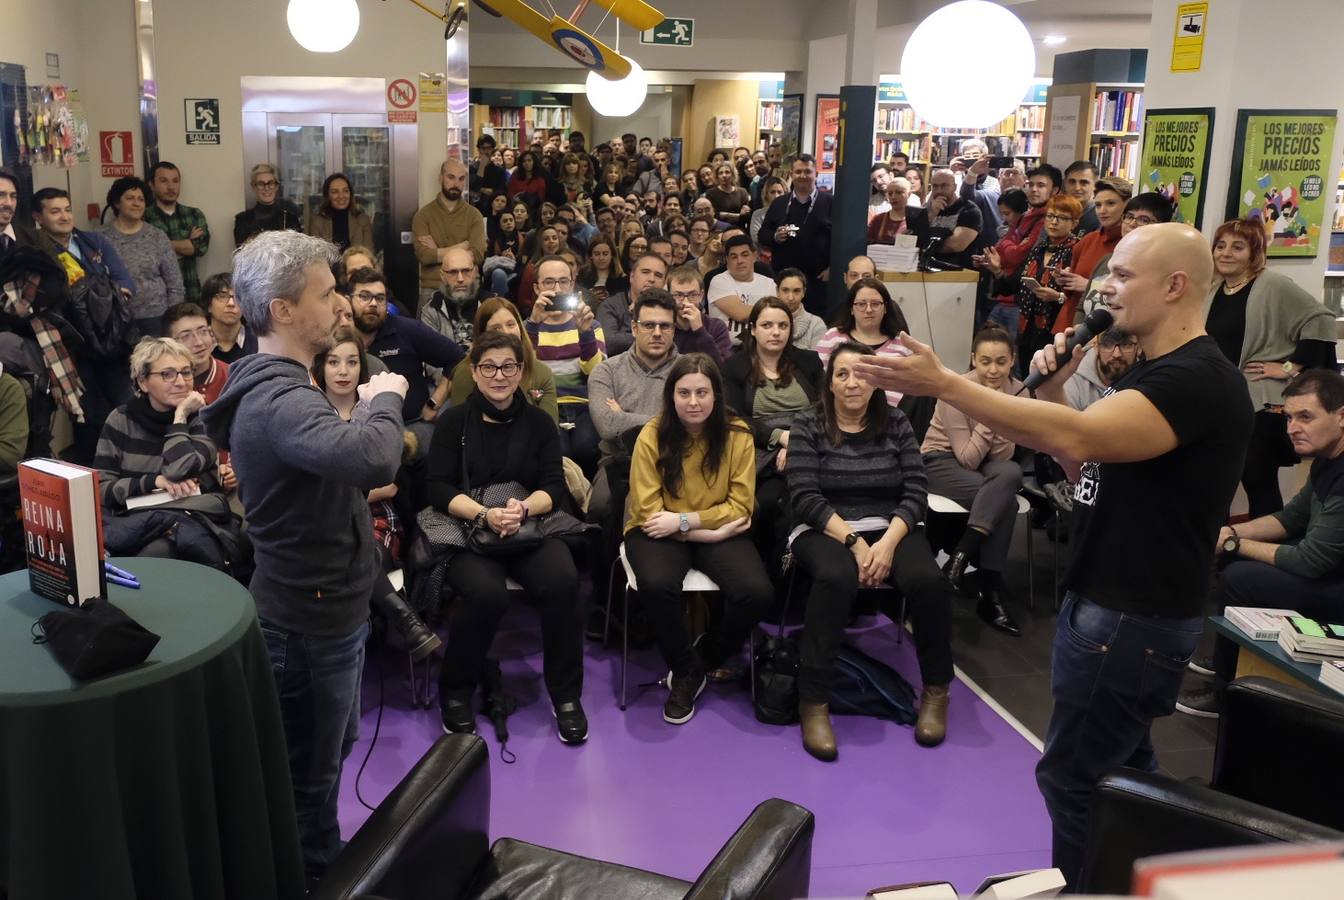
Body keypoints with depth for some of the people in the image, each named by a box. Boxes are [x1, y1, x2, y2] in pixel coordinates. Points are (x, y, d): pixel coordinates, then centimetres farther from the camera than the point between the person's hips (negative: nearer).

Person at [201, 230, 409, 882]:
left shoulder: (272, 385, 7)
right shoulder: (279, 398, -29)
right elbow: (375, 461, -45)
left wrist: (360, 493, 1)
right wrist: (386, 399, -27)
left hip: (320, 604, 11)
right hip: (312, 618, -11)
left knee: (333, 747, 28)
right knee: (309, 773, 10)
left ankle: (325, 865, 47)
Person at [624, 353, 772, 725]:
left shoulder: (737, 434, -7)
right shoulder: (652, 435, -12)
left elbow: (741, 506, -5)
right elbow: (649, 512, -12)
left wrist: (684, 520, -17)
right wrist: (709, 531, -17)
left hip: (720, 532, 2)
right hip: (661, 533, -2)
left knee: (757, 593, -25)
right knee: (656, 585, -34)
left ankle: (703, 659, 6)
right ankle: (684, 671, -4)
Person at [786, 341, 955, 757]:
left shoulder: (896, 424, 8)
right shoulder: (807, 427, 2)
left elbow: (916, 492, 1)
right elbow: (805, 497, -8)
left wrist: (888, 542, -16)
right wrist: (854, 542, -19)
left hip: (892, 528, 2)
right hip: (825, 530, -2)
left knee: (928, 580, -29)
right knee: (835, 577, -37)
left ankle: (936, 690, -5)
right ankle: (812, 702, -28)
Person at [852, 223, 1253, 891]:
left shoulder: (1200, 380, -21)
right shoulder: (1154, 374, 13)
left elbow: (1077, 438, -36)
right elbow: (1087, 465, 14)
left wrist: (943, 383, -36)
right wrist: (1053, 389, -2)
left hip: (1135, 619, -10)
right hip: (1111, 603, 10)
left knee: (1074, 778, 1)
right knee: (1120, 769, 21)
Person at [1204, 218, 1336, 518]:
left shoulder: (1274, 286, -9)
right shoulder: (1212, 291, 12)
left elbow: (1320, 321, -15)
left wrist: (1292, 366, -16)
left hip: (1261, 404, -7)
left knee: (1259, 484, -1)